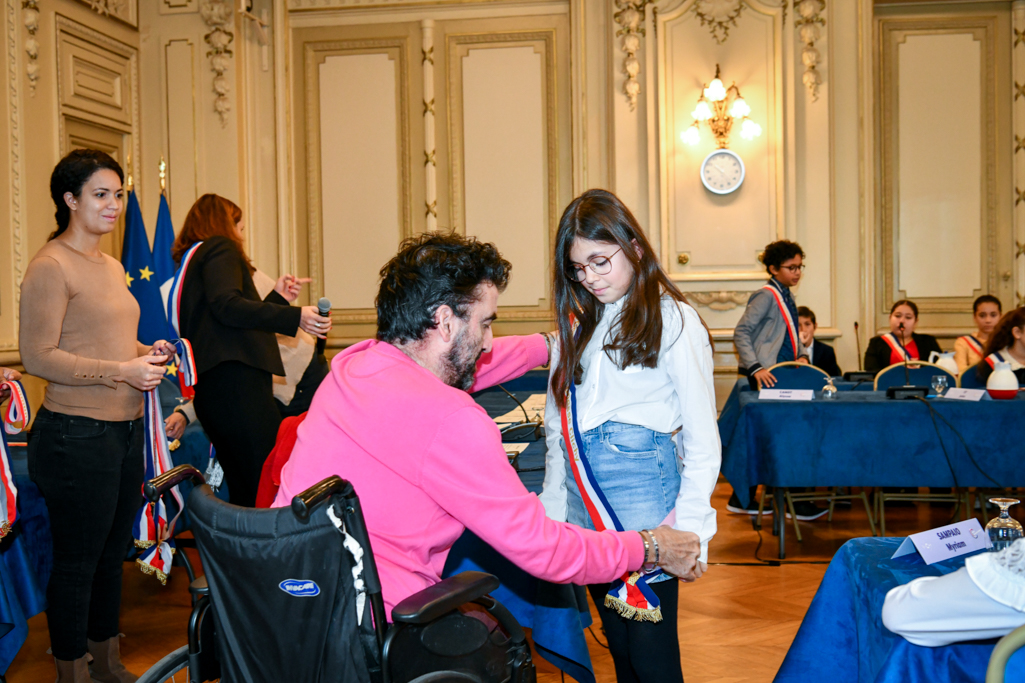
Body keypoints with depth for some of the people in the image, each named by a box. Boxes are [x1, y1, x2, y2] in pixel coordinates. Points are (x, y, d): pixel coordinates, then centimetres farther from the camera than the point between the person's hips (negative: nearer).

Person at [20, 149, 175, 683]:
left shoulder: (111, 266, 16)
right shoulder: (50, 266, -11)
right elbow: (37, 357, -17)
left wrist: (148, 354, 7)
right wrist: (121, 371, -22)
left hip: (127, 430, 9)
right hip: (78, 434, -9)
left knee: (113, 554, 18)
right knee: (76, 562, 2)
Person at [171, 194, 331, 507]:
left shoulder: (192, 261, 31)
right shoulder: (220, 248, 4)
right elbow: (227, 305, -16)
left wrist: (276, 297, 33)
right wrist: (294, 317, -21)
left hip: (209, 390, 10)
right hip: (236, 383, -10)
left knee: (245, 492, 7)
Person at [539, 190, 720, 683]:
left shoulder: (673, 320, -3)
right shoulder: (577, 324, 16)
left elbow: (702, 439, -5)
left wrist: (689, 530, -12)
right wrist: (553, 511, 11)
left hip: (644, 488, -6)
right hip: (586, 502, 6)